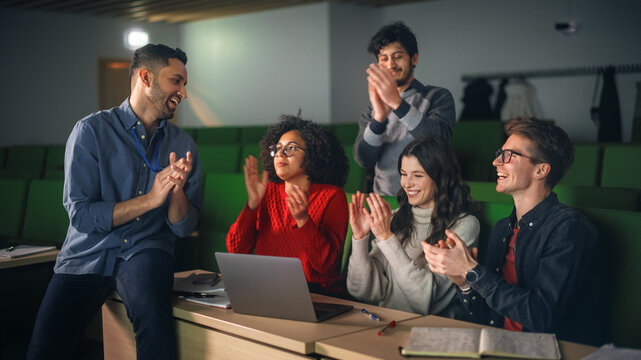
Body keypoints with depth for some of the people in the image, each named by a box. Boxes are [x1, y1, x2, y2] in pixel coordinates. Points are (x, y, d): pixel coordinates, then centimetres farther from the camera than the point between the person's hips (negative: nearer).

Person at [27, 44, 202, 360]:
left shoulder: (183, 144, 6)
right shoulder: (91, 131, -3)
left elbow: (183, 228, 4)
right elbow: (80, 214, -10)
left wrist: (177, 191, -17)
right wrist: (149, 199, -17)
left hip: (146, 252, 1)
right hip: (88, 253, -1)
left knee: (151, 313, -33)